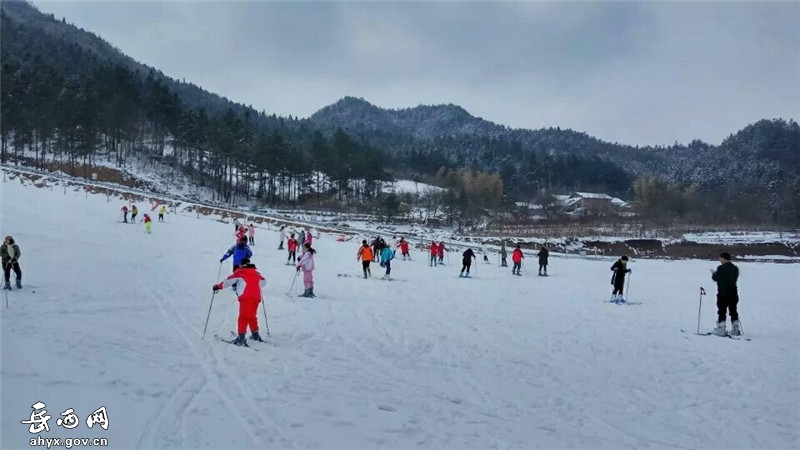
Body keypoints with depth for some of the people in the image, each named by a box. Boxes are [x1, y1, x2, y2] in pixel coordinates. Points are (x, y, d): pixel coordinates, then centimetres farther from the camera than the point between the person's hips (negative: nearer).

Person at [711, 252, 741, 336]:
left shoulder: (721, 268, -15)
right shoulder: (735, 268, 7)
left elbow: (716, 278, -11)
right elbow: (735, 279, 14)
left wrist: (714, 273, 11)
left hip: (723, 293, -6)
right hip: (733, 293, 6)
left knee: (721, 312, 0)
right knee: (733, 311, 13)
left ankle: (721, 330, -1)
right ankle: (736, 329, 15)